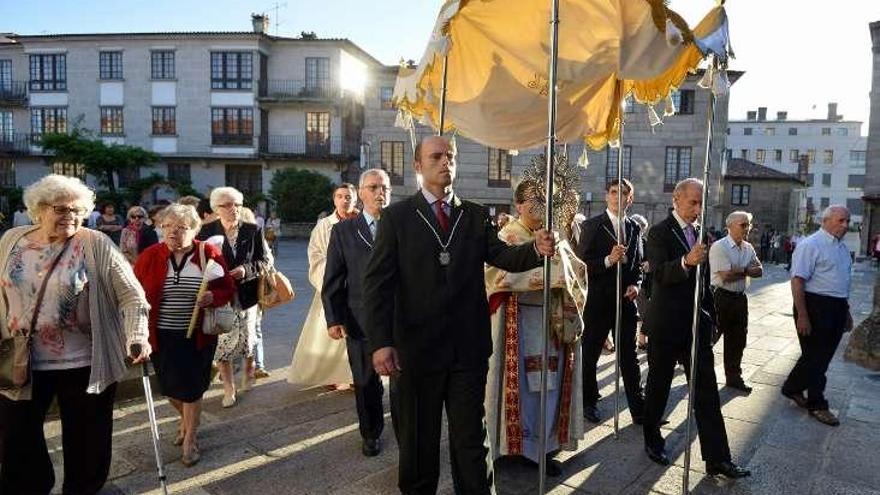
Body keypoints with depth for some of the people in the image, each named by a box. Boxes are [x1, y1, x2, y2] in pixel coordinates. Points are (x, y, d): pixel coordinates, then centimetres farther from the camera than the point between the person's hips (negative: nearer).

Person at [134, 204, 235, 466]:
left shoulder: (209, 254, -7)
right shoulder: (149, 256, -4)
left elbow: (229, 288, -1)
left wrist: (213, 297, -22)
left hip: (198, 336, -2)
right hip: (162, 336, 2)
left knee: (192, 387, 5)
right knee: (169, 386, 14)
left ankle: (190, 440, 24)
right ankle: (186, 419, 45)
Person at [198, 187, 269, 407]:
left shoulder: (253, 231, -1)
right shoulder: (206, 231, -3)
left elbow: (263, 261, 1)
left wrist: (246, 270, -17)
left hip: (246, 294, 1)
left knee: (247, 339, 12)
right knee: (221, 342, 2)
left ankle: (248, 371, 44)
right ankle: (228, 389, 18)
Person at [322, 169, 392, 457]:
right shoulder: (343, 231, 4)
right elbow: (332, 280, 2)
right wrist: (333, 319, -7)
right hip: (361, 321, 1)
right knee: (366, 383, 14)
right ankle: (371, 433, 35)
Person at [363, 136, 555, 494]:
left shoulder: (476, 216, 7)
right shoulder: (396, 216, -2)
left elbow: (503, 256, -4)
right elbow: (377, 283, -8)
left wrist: (536, 249, -25)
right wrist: (381, 342, -17)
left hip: (469, 347, 2)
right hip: (416, 347, -1)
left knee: (471, 438, 14)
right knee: (417, 439, 17)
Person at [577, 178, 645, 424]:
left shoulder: (634, 228, 10)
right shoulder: (592, 225, -4)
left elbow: (638, 264, 15)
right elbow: (583, 263, -10)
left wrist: (635, 284, -3)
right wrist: (609, 260, -25)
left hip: (626, 300, 4)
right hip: (598, 300, -3)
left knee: (629, 356, 9)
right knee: (589, 354, 9)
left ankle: (638, 407, 18)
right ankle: (588, 402, 25)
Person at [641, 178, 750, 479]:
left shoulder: (700, 233, 10)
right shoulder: (660, 232, -10)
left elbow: (703, 279, 18)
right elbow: (658, 273, -26)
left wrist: (710, 315, 16)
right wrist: (686, 261, -44)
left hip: (696, 323, 6)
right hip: (666, 324, -6)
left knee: (707, 391, 5)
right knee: (659, 386, 10)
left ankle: (717, 458, 12)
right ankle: (652, 440, 30)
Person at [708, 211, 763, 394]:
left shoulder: (748, 248, 9)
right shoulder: (719, 247, -15)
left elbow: (759, 271, 2)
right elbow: (726, 276, -21)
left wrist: (738, 270, -13)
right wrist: (746, 271, -6)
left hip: (740, 298, 7)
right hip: (721, 297, -7)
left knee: (738, 339, 13)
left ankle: (734, 377, 26)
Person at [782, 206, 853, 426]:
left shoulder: (842, 247, 13)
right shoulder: (811, 245, -13)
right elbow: (798, 281, -19)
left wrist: (846, 310, 23)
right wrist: (802, 315, -21)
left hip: (837, 309, 9)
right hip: (816, 306, -9)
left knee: (823, 356, 15)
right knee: (815, 356, 1)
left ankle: (793, 388, 31)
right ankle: (817, 404, 15)